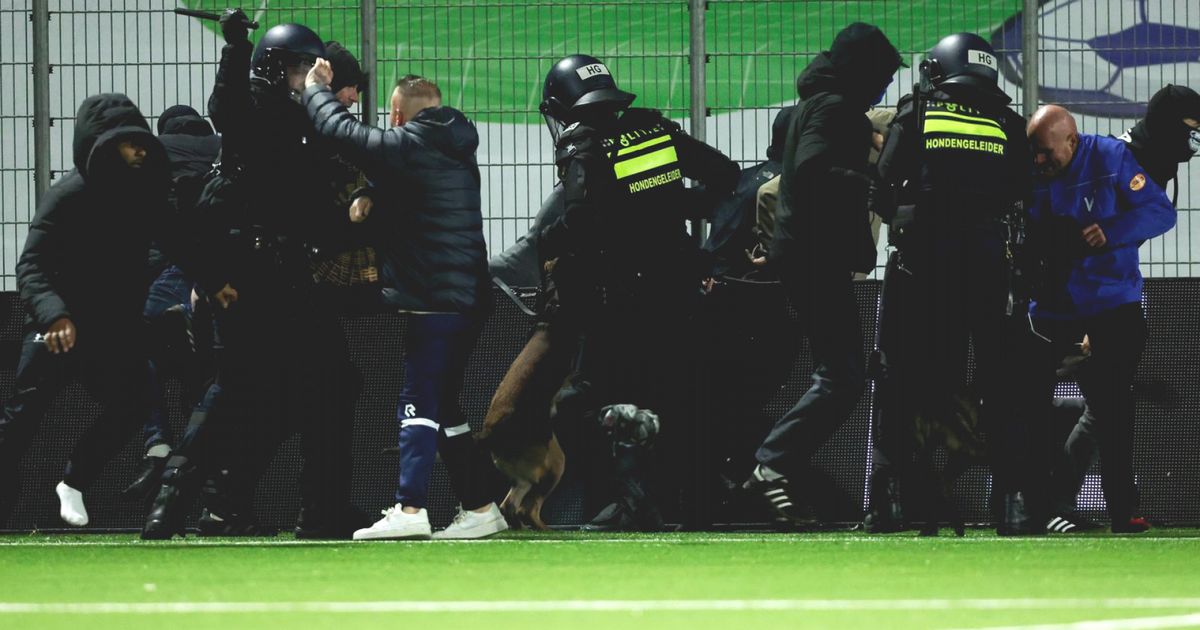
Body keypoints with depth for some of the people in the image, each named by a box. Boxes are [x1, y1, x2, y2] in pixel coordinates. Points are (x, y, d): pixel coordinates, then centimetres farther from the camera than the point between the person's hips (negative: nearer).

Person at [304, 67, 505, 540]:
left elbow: (340, 130, -5)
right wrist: (372, 198, 9)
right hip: (470, 299, 9)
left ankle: (410, 509, -22)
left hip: (433, 300, -9)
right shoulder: (458, 151, 16)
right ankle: (479, 507, 18)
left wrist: (316, 89, 12)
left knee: (419, 403, -12)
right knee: (443, 404, 16)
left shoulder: (404, 147, -11)